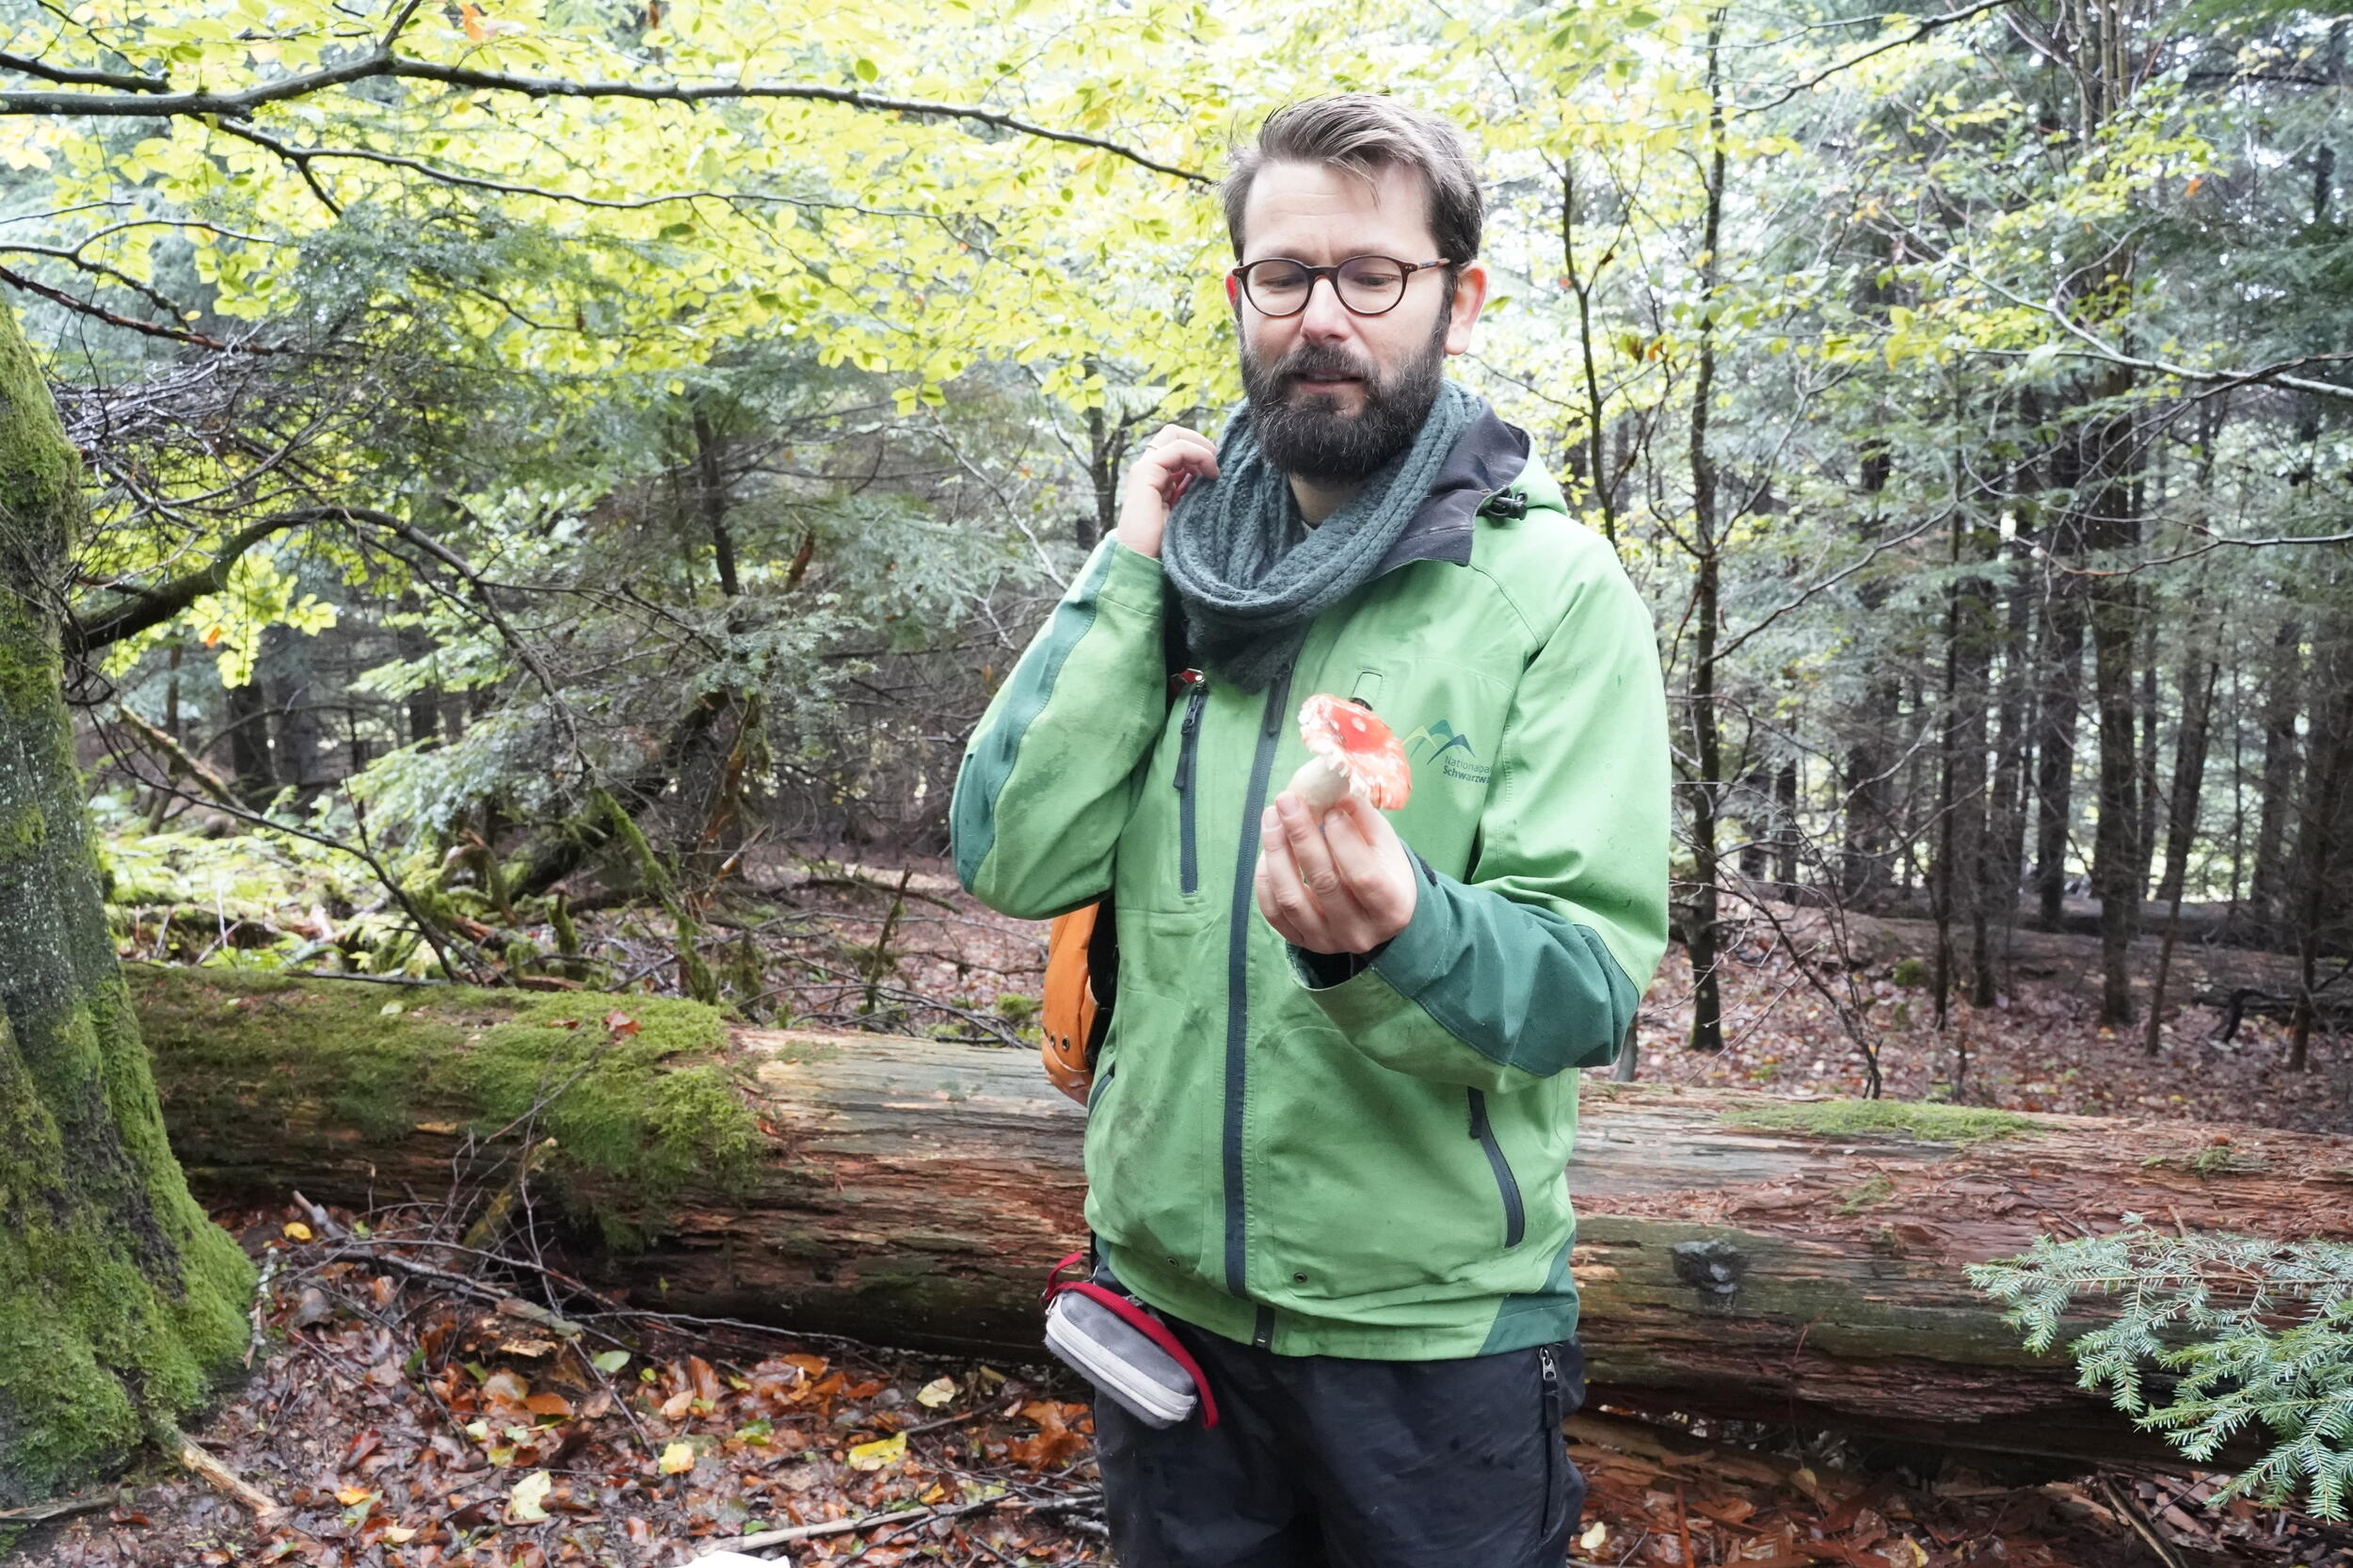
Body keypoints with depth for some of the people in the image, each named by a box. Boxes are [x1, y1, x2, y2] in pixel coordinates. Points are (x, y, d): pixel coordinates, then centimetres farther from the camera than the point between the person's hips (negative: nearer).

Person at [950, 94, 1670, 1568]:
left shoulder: (1557, 589, -10)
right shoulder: (1177, 566, 1)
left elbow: (1592, 979, -17)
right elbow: (1014, 861, -8)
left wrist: (1396, 938, -37)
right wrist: (1129, 574, -12)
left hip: (1433, 1327, -3)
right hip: (1165, 1288, 4)